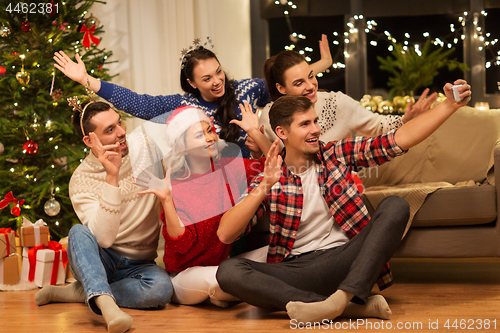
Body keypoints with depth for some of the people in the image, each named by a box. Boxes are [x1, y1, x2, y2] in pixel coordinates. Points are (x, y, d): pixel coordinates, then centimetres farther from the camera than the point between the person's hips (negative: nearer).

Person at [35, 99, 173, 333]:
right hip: (98, 260, -1)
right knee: (79, 232, -35)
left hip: (139, 265, 2)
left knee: (161, 287, -33)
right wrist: (112, 176, -36)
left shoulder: (146, 145, -6)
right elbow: (105, 238, -30)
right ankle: (105, 303, -53)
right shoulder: (81, 180, -15)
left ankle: (80, 292, -19)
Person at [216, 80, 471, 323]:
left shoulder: (338, 154, 8)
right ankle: (354, 304, -33)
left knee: (394, 206, -20)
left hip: (343, 259, 1)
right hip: (296, 269, -1)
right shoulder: (269, 179, 4)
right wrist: (266, 185, -18)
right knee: (228, 272, -29)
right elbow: (225, 234, -8)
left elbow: (400, 139, 1)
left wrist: (450, 105, -9)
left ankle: (343, 297, -36)